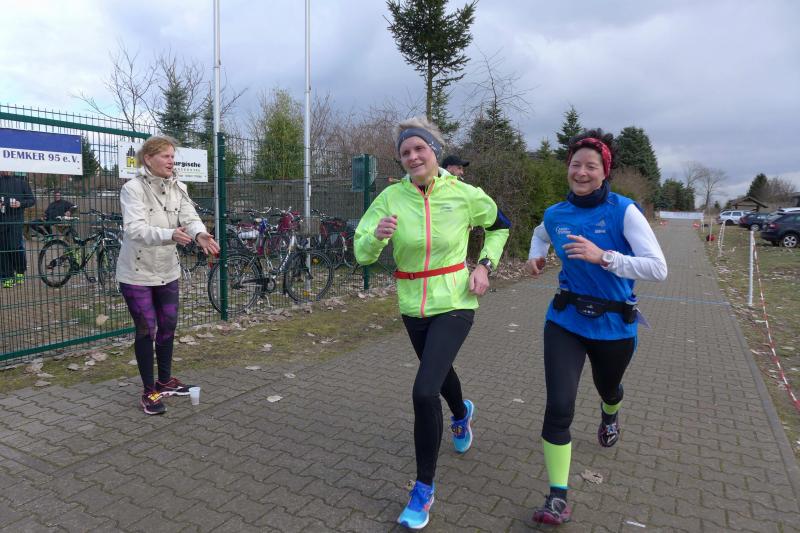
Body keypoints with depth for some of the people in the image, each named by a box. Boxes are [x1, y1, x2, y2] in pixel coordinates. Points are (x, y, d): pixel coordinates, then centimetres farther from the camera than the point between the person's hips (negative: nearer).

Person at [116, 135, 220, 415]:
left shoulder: (178, 188, 2)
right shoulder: (133, 188, -16)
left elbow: (190, 217, -13)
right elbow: (136, 229, -29)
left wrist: (199, 234, -36)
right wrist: (170, 234, -46)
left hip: (167, 271, 6)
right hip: (137, 273, -6)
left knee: (168, 327, 15)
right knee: (146, 331, 1)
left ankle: (165, 381, 34)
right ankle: (149, 391, 16)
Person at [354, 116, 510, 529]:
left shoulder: (464, 194, -10)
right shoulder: (391, 197, -8)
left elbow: (500, 226, 9)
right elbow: (362, 254, -9)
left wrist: (485, 266, -4)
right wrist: (378, 236, -31)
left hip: (453, 304, -3)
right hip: (412, 306, 4)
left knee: (424, 391, -16)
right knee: (438, 370, 26)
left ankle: (424, 488, 5)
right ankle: (462, 414, 63)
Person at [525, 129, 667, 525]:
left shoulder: (624, 211, -15)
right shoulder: (555, 214, -3)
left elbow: (658, 269, -22)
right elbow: (540, 236, 23)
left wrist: (602, 256, -34)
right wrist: (535, 256, 1)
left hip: (613, 325, -1)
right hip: (566, 321, 1)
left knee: (608, 389, 27)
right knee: (559, 407, -12)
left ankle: (609, 415, 66)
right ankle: (558, 497, 2)